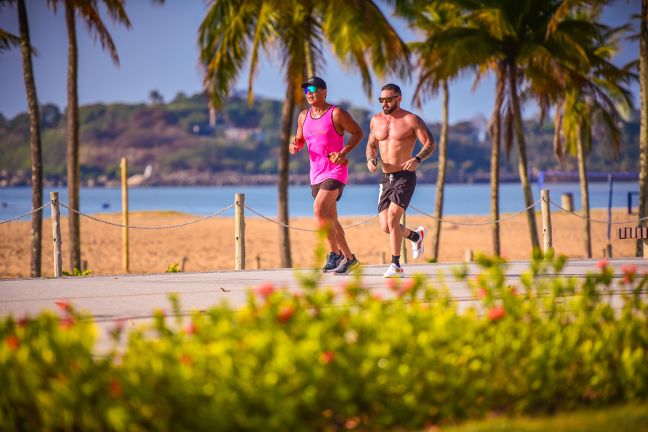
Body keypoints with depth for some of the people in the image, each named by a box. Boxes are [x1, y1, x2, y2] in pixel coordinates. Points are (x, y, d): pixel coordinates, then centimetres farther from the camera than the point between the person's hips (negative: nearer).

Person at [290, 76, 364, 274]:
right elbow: (300, 139, 23)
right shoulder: (303, 116, 11)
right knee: (330, 219, 11)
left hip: (335, 171, -7)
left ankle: (334, 255, -16)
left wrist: (344, 151, -18)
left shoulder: (336, 113, -8)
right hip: (316, 174, 7)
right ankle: (348, 258, 23)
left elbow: (358, 133, -4)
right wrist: (295, 146, -1)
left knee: (319, 209, -23)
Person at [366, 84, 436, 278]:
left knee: (392, 217, -20)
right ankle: (415, 235, 32)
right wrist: (370, 159, 0)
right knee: (385, 226, 1)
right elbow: (371, 144, 22)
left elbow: (430, 144, -6)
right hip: (386, 178, 6)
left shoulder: (412, 120, -6)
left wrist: (417, 159, -25)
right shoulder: (376, 120, 9)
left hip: (405, 177, -6)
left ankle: (396, 265, -11)